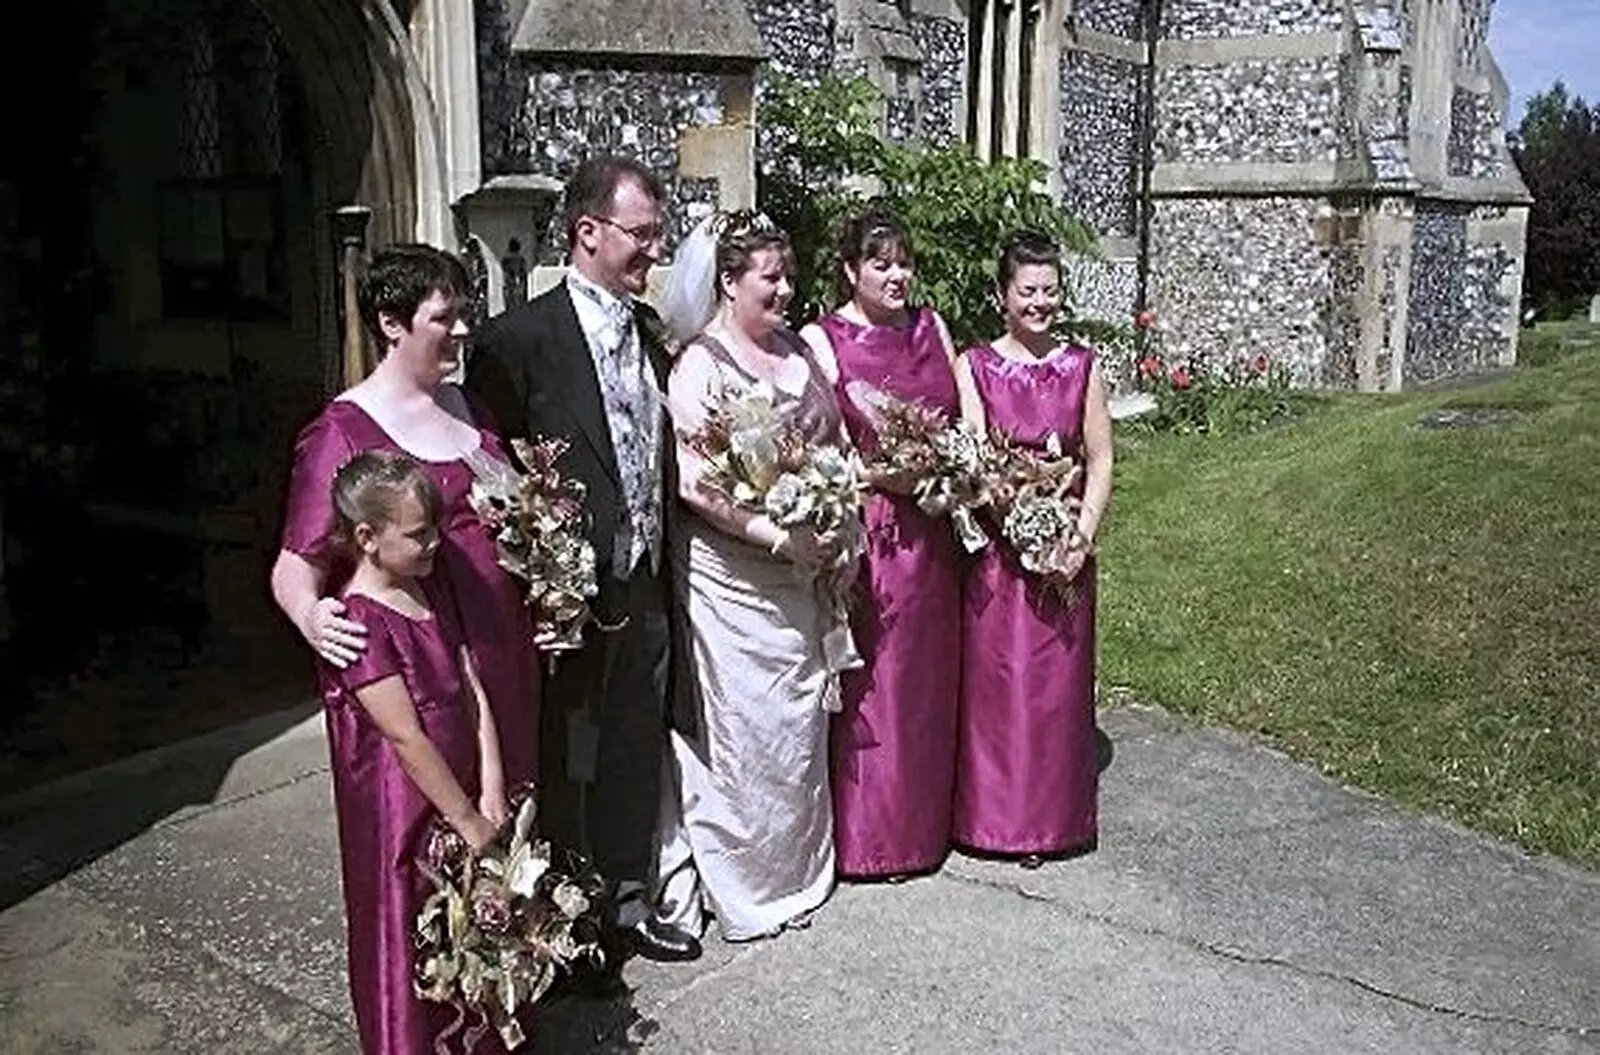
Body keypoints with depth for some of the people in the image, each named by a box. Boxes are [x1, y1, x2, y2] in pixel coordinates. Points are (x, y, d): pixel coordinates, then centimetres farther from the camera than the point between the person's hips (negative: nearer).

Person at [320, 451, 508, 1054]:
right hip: (401, 811, -8)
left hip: (458, 796, 8)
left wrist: (491, 793, -6)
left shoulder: (432, 591, 5)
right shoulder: (360, 621, -20)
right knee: (407, 943, 9)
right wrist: (468, 820, -17)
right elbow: (405, 736, -21)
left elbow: (473, 691, 3)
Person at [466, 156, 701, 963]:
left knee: (635, 756, 19)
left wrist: (663, 564, 10)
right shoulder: (522, 336, -14)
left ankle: (629, 904, 36)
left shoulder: (647, 328, 8)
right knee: (565, 766, 10)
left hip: (646, 588, 6)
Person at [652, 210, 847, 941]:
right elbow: (694, 483, -19)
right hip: (732, 575, -7)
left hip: (802, 573, 7)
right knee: (743, 728, 2)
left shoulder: (799, 352, 8)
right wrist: (780, 538, -20)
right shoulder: (698, 366, -12)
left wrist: (832, 536, 3)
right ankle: (740, 889, 19)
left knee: (801, 721, 16)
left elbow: (833, 447, 16)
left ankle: (799, 868, 33)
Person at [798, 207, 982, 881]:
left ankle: (927, 821, 30)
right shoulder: (822, 340, -6)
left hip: (934, 530, 6)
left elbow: (970, 409, 12)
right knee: (869, 686, 2)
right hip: (867, 532, -5)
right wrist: (885, 473, -22)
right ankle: (867, 835, 17)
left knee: (930, 679, 15)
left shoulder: (930, 326, 11)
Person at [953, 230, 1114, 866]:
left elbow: (1100, 461, 3)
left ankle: (1052, 819, 21)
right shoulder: (976, 366, -2)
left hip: (1065, 550, 2)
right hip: (995, 545, -2)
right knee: (994, 680, 4)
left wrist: (1081, 536, -10)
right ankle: (994, 816, 19)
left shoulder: (1081, 367, 4)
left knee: (1058, 682, 7)